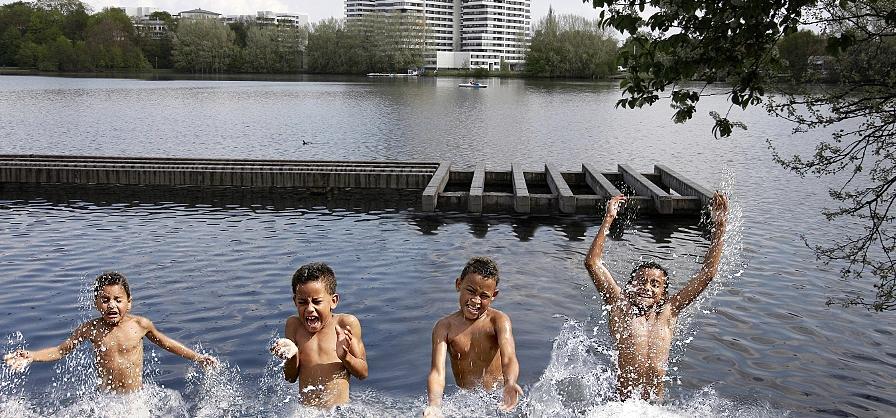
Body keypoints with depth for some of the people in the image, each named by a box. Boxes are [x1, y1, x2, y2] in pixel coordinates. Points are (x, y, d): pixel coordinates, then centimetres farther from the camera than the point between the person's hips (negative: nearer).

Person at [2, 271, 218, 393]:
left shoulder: (140, 324, -8)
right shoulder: (91, 329, -6)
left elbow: (166, 343, 7)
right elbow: (60, 350, 4)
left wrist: (197, 358, 8)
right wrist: (31, 356, -12)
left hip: (135, 397, 0)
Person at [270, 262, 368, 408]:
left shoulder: (346, 324, -1)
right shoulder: (294, 325, 5)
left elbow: (363, 373, 3)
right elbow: (290, 378, 10)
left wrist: (345, 356, -15)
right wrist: (292, 356, -9)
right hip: (304, 412, 3)